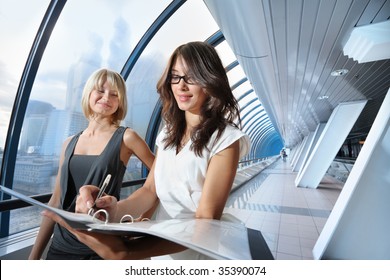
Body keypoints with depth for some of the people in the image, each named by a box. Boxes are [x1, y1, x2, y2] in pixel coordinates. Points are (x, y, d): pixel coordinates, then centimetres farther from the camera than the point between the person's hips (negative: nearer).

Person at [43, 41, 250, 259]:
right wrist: (116, 210, -19)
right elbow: (150, 190, -1)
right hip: (160, 247, 4)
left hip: (196, 252, -4)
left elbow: (205, 221, -20)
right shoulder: (169, 133, 3)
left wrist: (125, 252, -29)